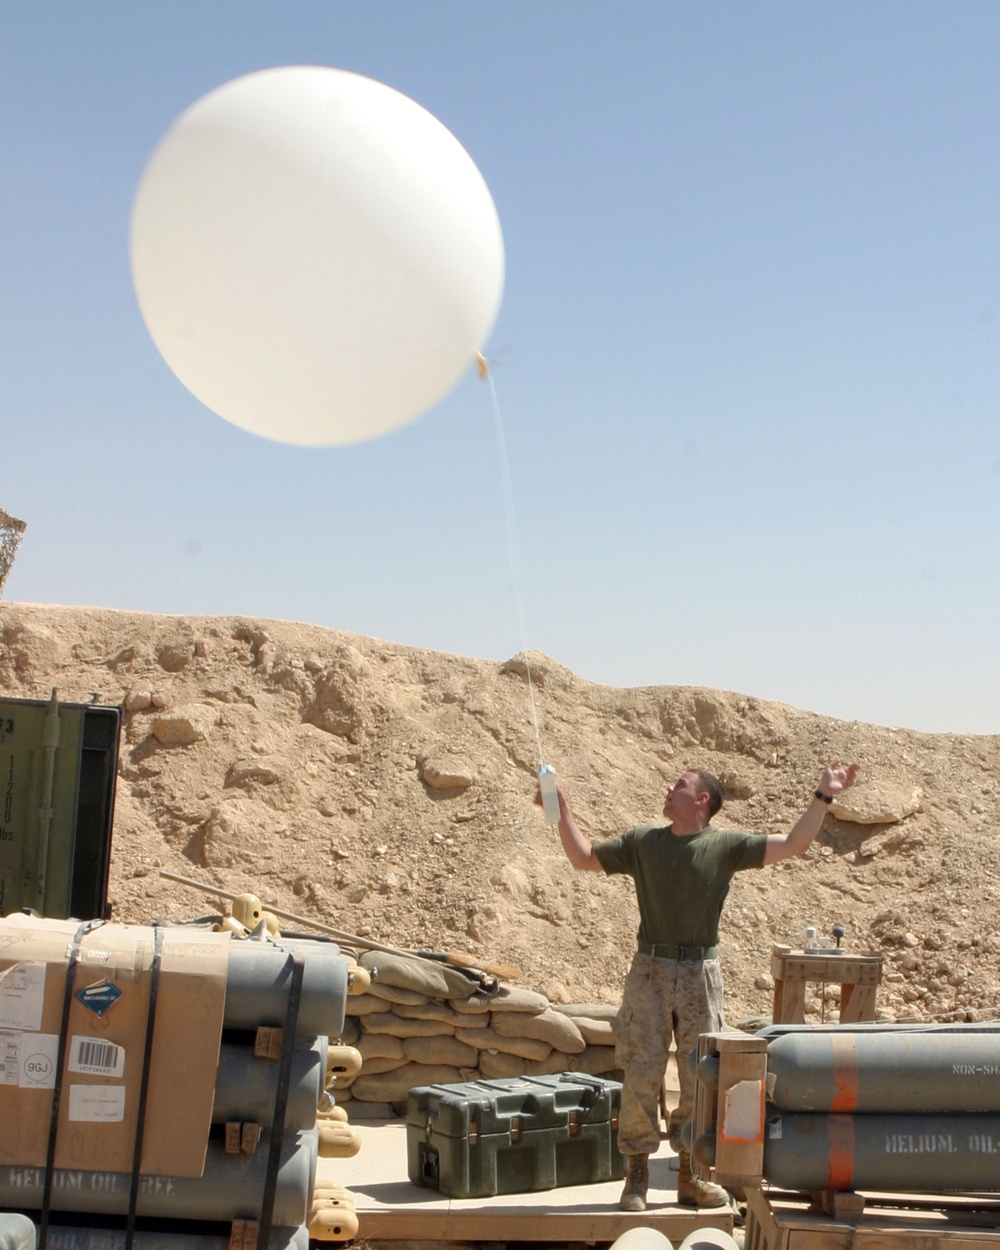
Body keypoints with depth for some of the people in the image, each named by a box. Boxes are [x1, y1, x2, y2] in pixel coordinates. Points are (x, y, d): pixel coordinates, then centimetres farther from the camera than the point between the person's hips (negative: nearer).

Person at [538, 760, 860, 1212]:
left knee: (701, 1077, 5)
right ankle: (637, 1173, 9)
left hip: (700, 972, 0)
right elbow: (584, 857, 14)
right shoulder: (642, 842, 8)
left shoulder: (726, 845, 4)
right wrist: (562, 811, 5)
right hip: (650, 970, 0)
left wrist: (823, 796, -3)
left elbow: (793, 844, 2)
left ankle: (690, 1175, 17)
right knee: (641, 1074, -1)